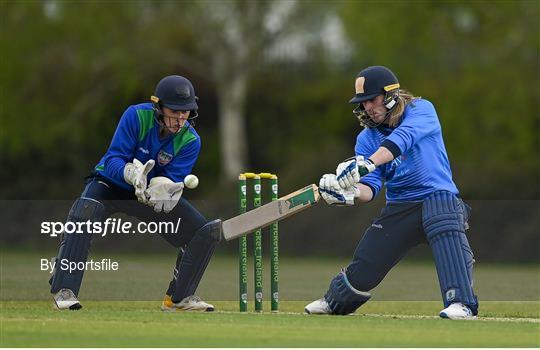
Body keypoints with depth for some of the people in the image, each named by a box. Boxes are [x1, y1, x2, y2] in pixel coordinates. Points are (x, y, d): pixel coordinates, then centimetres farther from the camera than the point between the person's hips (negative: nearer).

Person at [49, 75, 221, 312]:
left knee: (206, 232, -8)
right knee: (84, 212, -36)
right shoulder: (137, 116, -23)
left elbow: (173, 181, -20)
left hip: (152, 194, 3)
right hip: (111, 183, -3)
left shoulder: (190, 141, -15)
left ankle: (179, 297, 10)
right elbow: (113, 160, -26)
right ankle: (64, 291, -31)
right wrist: (132, 174, -48)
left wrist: (163, 188, -45)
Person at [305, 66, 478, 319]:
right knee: (363, 269, 3)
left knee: (444, 227, -39)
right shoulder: (366, 138, 6)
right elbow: (370, 187, -5)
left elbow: (403, 138, -29)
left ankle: (461, 303, -46)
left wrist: (367, 163, -45)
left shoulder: (421, 110, -7)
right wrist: (350, 192, -31)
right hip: (398, 208, 5)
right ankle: (334, 301, 37)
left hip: (438, 197, -5)